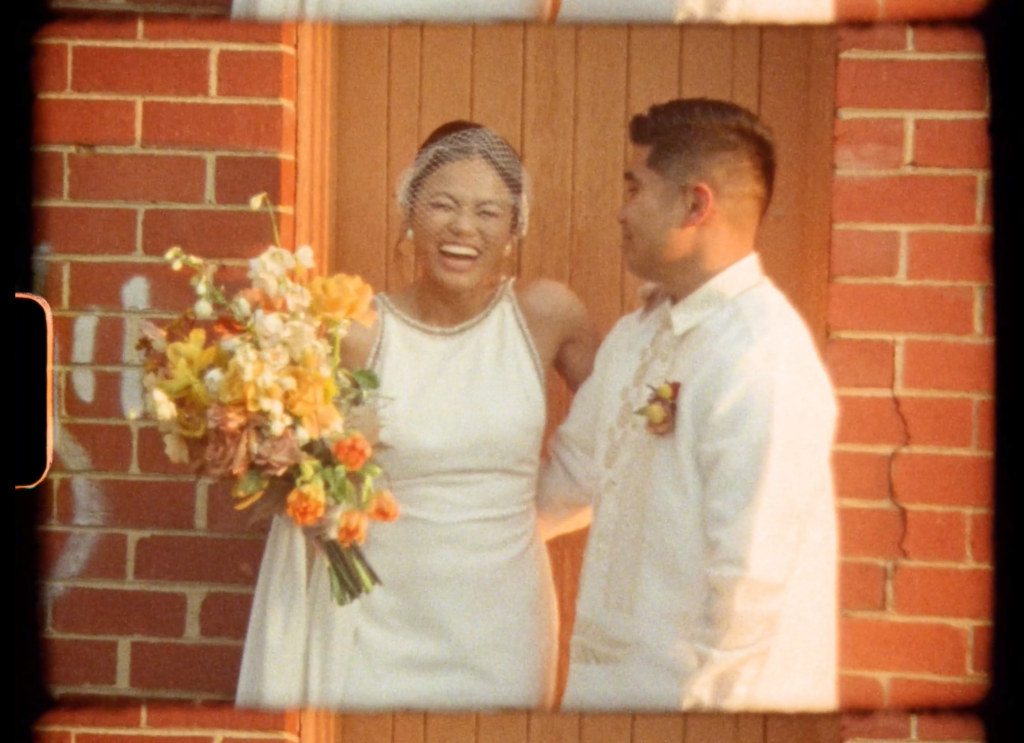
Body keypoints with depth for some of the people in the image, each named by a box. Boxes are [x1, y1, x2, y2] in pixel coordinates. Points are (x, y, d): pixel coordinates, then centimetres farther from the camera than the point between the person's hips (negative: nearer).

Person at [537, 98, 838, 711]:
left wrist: (704, 700, -17)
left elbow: (752, 571, -21)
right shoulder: (636, 336, 8)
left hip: (701, 693, -8)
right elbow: (575, 475, 21)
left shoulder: (762, 362, -20)